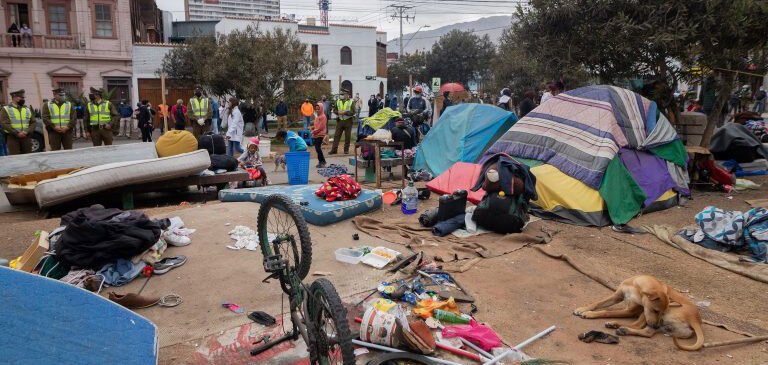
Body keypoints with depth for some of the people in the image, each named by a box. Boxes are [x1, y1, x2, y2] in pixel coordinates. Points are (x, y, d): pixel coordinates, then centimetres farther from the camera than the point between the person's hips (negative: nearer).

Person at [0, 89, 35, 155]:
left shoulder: (28, 109, 13)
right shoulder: (6, 109, 2)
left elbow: (33, 123, 8)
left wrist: (27, 131, -10)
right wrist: (17, 133, -17)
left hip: (26, 137, 4)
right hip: (12, 137, -3)